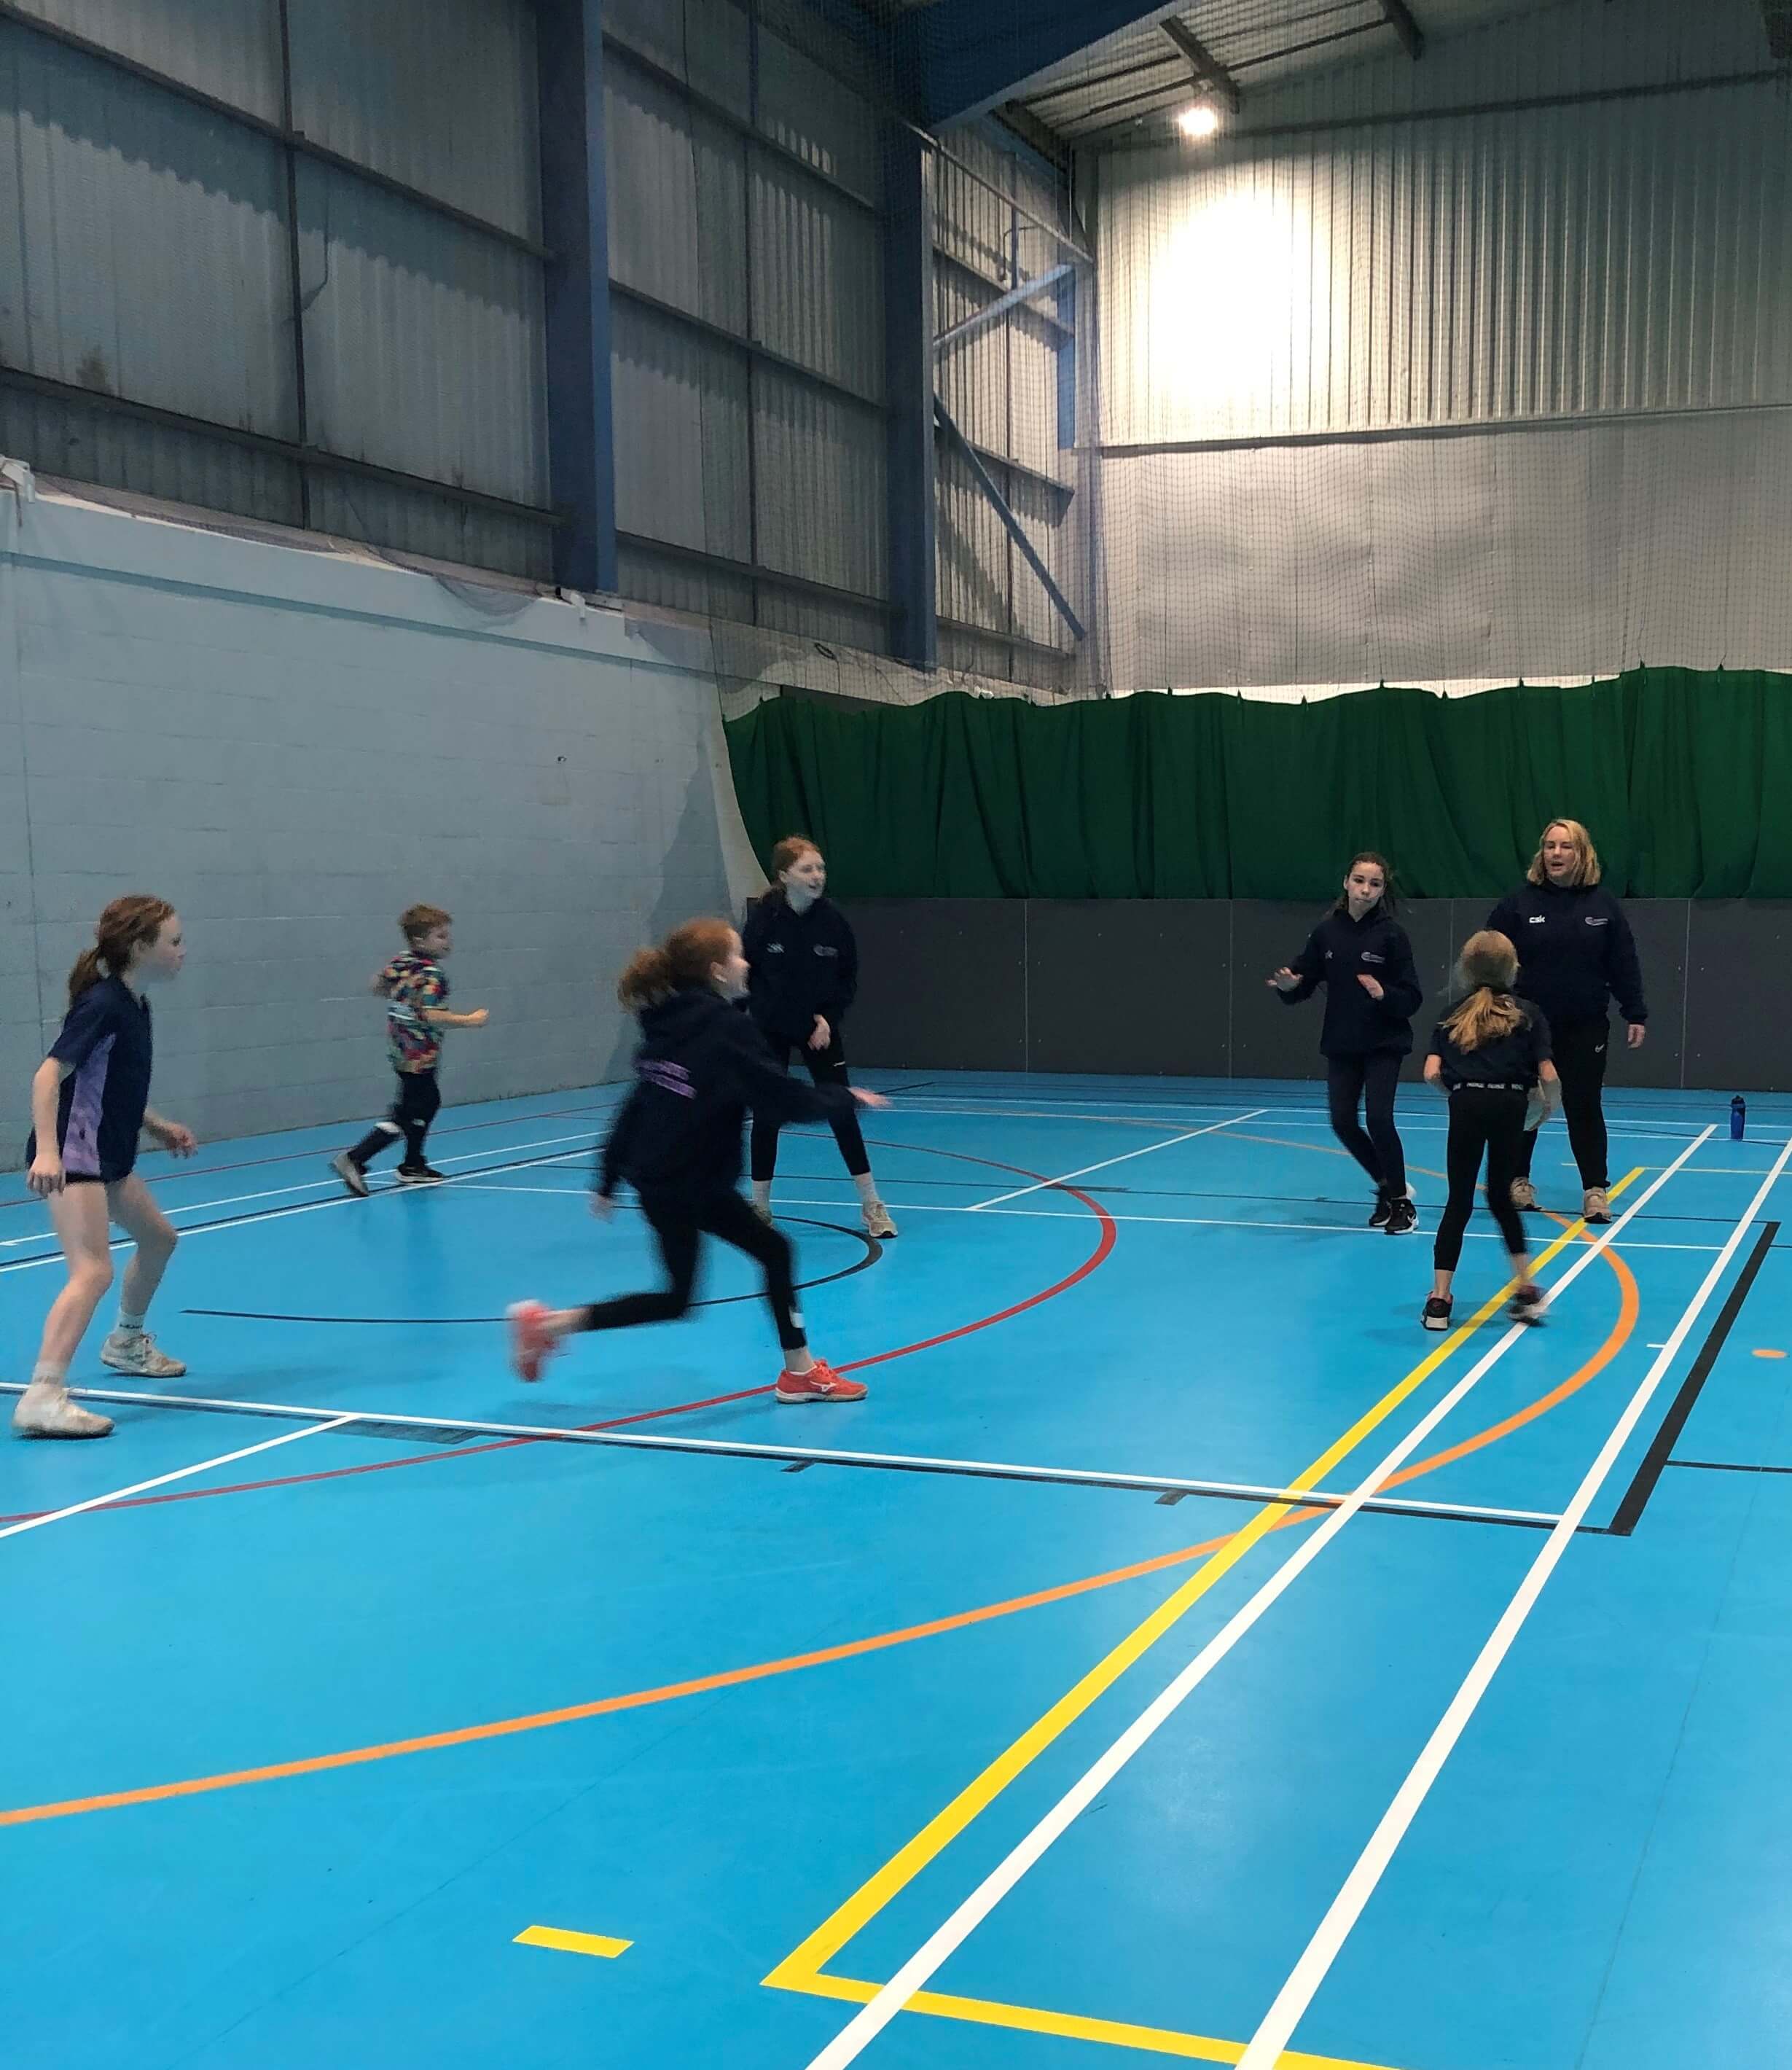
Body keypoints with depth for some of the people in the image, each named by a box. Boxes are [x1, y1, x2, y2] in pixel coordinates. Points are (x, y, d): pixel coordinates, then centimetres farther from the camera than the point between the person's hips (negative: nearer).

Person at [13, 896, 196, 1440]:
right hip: (71, 1158, -10)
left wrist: (156, 1127, 16)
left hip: (106, 1158, 10)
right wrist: (46, 1150, -35)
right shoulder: (103, 1004, -17)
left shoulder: (134, 1006, 11)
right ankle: (42, 1398, -26)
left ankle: (127, 1343, 48)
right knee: (93, 1271, -21)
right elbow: (50, 1074, -25)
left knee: (157, 1237, 26)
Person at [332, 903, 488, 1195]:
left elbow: (375, 987, 17)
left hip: (402, 1050, 10)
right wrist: (469, 1020, -22)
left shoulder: (399, 964, 4)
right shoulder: (432, 974, -21)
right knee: (405, 1116, -5)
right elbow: (432, 1016, -30)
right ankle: (354, 1160, -11)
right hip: (420, 1056, -10)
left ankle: (413, 1166, 32)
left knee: (429, 1102, 24)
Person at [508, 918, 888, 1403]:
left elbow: (636, 1107, 10)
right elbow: (788, 1100, -17)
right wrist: (846, 1096, 0)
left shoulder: (672, 1023, 6)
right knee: (676, 1299, 5)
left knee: (773, 1249, 12)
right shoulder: (727, 1030, -19)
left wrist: (608, 1181, 16)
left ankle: (800, 1371, 19)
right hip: (681, 1186, -9)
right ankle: (548, 1323, 8)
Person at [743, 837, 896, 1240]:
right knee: (766, 1114, 3)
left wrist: (829, 1018, -10)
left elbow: (849, 977, -2)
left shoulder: (832, 919, -12)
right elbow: (746, 974, -6)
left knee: (841, 1111, -1)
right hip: (770, 1030, -1)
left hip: (819, 1028, 1)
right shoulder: (763, 918, -16)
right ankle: (760, 1206, 16)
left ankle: (871, 1205, 8)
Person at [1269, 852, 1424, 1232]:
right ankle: (1387, 1186, 28)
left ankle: (1401, 1202, 7)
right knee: (1343, 1122, 3)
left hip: (1384, 1044, -4)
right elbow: (1304, 982, 4)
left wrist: (1384, 994, -28)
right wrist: (1289, 985, -18)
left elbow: (1412, 998, -10)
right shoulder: (1327, 932, -1)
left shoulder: (1392, 934, -9)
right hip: (1341, 1044, 4)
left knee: (1378, 1119, -13)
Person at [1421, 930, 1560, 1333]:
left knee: (1459, 1201, 8)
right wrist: (1548, 1106, 22)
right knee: (1501, 1196, 18)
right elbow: (1548, 1076, 3)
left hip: (1467, 1105, 0)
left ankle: (1439, 1301, 7)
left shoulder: (1452, 1015, 14)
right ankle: (1526, 1289, 19)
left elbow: (1432, 1073, 3)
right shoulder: (1527, 1014, 11)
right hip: (1510, 1105, 0)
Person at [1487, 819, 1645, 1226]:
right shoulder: (1520, 902, -4)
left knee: (1585, 1107, 2)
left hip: (1586, 1027, 0)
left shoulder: (1603, 904, 1)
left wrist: (1635, 1015, 2)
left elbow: (1624, 964, 3)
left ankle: (1595, 1190, 6)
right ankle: (1517, 1180, 25)